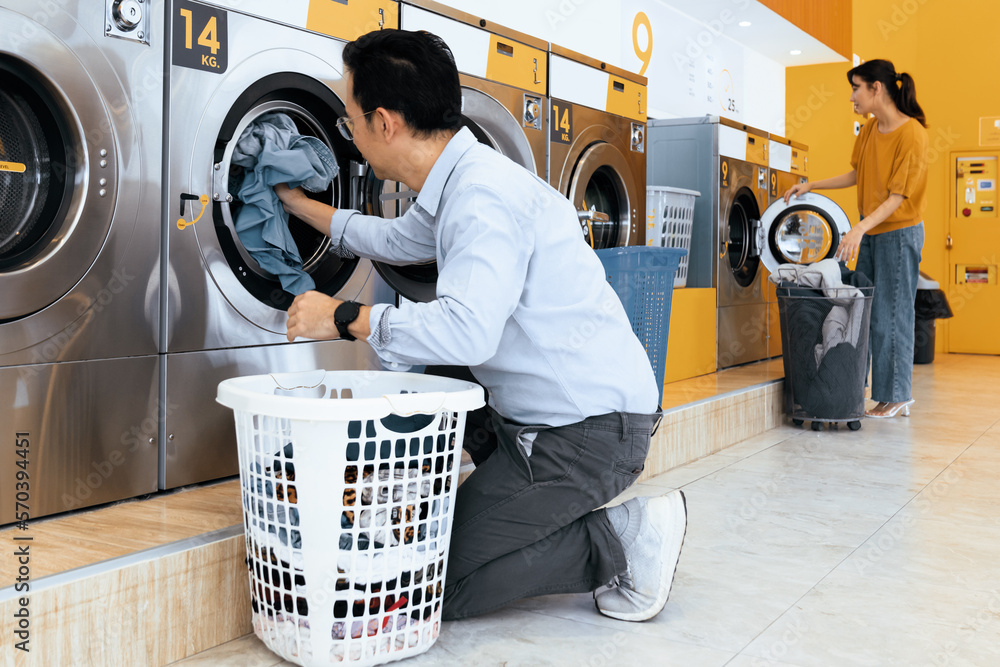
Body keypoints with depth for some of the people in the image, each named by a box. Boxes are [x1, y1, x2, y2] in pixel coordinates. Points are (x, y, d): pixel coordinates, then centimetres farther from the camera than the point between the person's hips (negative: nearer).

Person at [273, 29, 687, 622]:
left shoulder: (485, 196, -21)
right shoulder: (458, 185, 11)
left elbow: (467, 330, -34)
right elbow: (393, 239, 31)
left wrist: (344, 317, -21)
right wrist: (299, 203, 40)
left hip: (588, 428, -10)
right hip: (542, 414, 10)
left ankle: (625, 537, -2)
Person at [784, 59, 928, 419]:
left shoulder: (911, 134, -18)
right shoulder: (869, 129, 6)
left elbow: (897, 197, -22)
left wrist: (859, 229, -32)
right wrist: (811, 186, 12)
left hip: (899, 232, -8)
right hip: (870, 232, 8)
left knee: (890, 315, -2)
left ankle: (895, 396, 10)